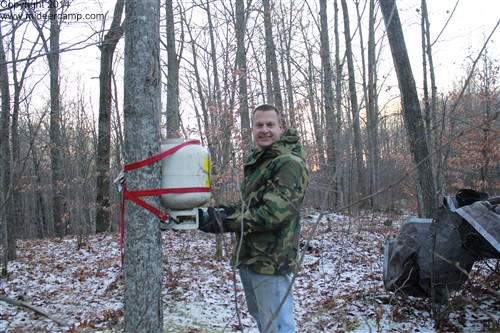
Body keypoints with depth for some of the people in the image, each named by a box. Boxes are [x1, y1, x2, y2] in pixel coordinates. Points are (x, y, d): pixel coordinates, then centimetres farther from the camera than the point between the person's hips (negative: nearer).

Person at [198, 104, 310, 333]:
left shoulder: (289, 163, -15)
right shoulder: (255, 162, 16)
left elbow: (274, 213, -25)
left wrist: (223, 222, -21)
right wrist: (224, 212, 4)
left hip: (271, 261, -10)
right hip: (247, 258, 10)